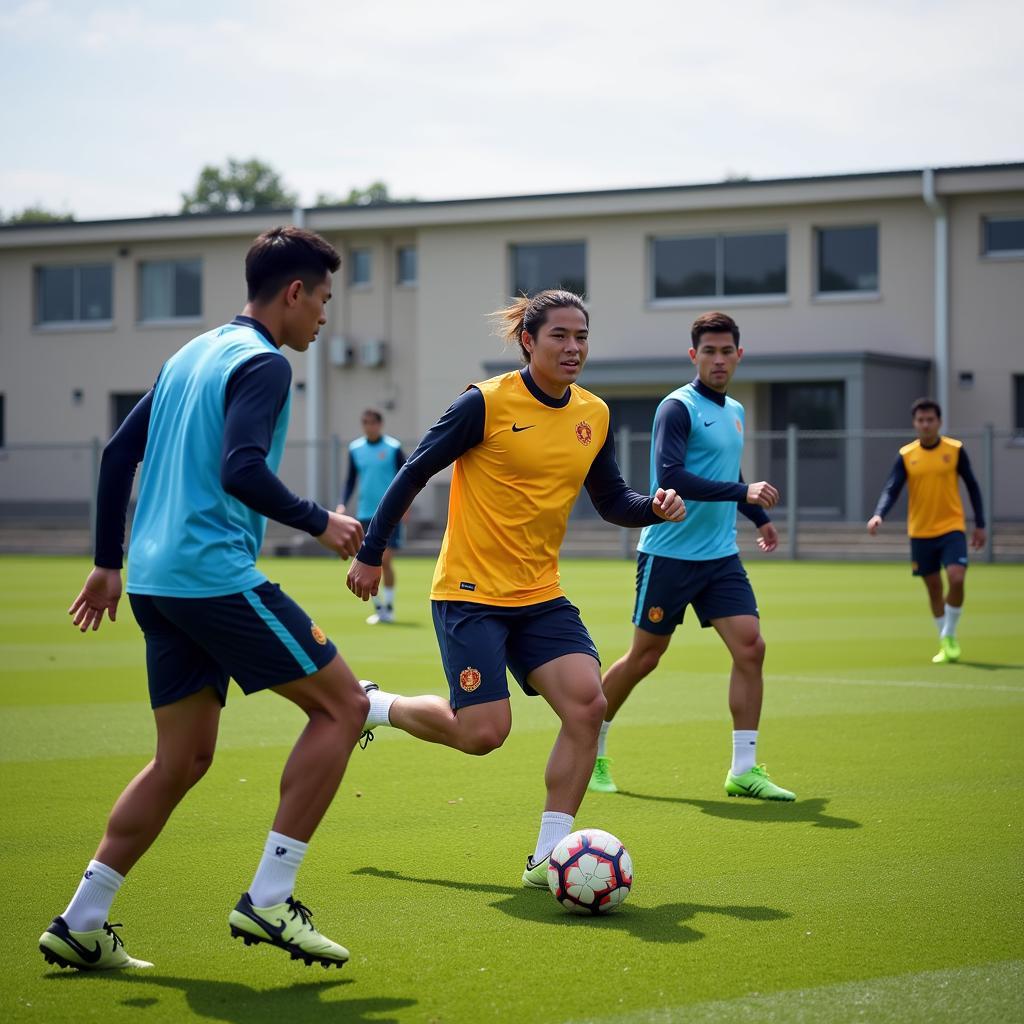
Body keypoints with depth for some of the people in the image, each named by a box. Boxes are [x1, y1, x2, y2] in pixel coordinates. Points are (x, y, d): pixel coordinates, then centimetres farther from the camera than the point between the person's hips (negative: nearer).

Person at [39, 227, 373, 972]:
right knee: (343, 706, -1)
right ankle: (269, 901, -5)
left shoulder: (192, 355, 19)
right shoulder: (263, 363, -8)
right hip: (217, 572, -9)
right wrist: (319, 522, -9)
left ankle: (82, 925, 11)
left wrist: (109, 563, 25)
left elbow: (118, 453, 21)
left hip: (156, 579, 9)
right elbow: (242, 470, -22)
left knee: (184, 758, 14)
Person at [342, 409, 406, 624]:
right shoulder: (355, 448, 7)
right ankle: (378, 608, 15)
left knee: (386, 560, -8)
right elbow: (351, 479, 14)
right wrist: (343, 503, 2)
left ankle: (389, 608, 4)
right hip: (365, 515, 4)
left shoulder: (393, 447, -3)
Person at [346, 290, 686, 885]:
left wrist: (655, 507, -8)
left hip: (541, 596, 6)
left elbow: (612, 501, 14)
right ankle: (376, 707, 21)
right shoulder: (487, 403, -13)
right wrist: (371, 555, -4)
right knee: (483, 732, -10)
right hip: (470, 591, -6)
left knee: (587, 703, -14)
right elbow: (413, 474, -7)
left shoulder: (594, 416, 5)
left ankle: (547, 858, -3)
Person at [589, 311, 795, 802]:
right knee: (644, 656, 3)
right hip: (669, 554, -7)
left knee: (750, 646, -7)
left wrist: (759, 516, 31)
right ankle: (591, 750, 23)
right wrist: (742, 492, -30)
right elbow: (670, 477, -25)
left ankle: (744, 769, -2)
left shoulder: (734, 411, 13)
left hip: (720, 557, 7)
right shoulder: (678, 407, -12)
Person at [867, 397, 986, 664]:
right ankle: (946, 645, 22)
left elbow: (972, 486, 6)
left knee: (956, 578, -19)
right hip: (920, 532, 1)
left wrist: (980, 524, 3)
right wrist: (878, 515, -27)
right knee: (934, 588, 8)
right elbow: (891, 490, -9)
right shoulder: (906, 455, -2)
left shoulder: (955, 450, -2)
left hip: (951, 528, -1)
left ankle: (949, 636, 1)